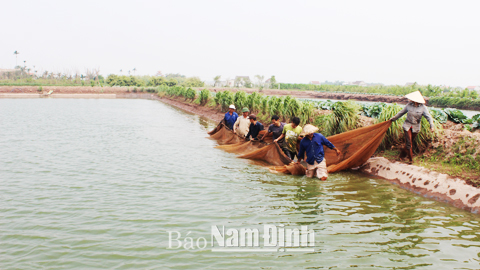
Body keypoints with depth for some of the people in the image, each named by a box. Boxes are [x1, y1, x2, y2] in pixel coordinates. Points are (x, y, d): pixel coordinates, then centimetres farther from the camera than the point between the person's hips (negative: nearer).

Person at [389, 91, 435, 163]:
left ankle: (401, 156, 26)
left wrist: (432, 126, -21)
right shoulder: (409, 105, -1)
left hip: (415, 127, 0)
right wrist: (393, 118, 17)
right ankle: (410, 159, 3)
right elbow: (401, 112, 11)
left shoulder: (423, 107, -7)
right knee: (408, 143, -7)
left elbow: (428, 117, -8)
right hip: (407, 126, 0)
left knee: (410, 143, 9)